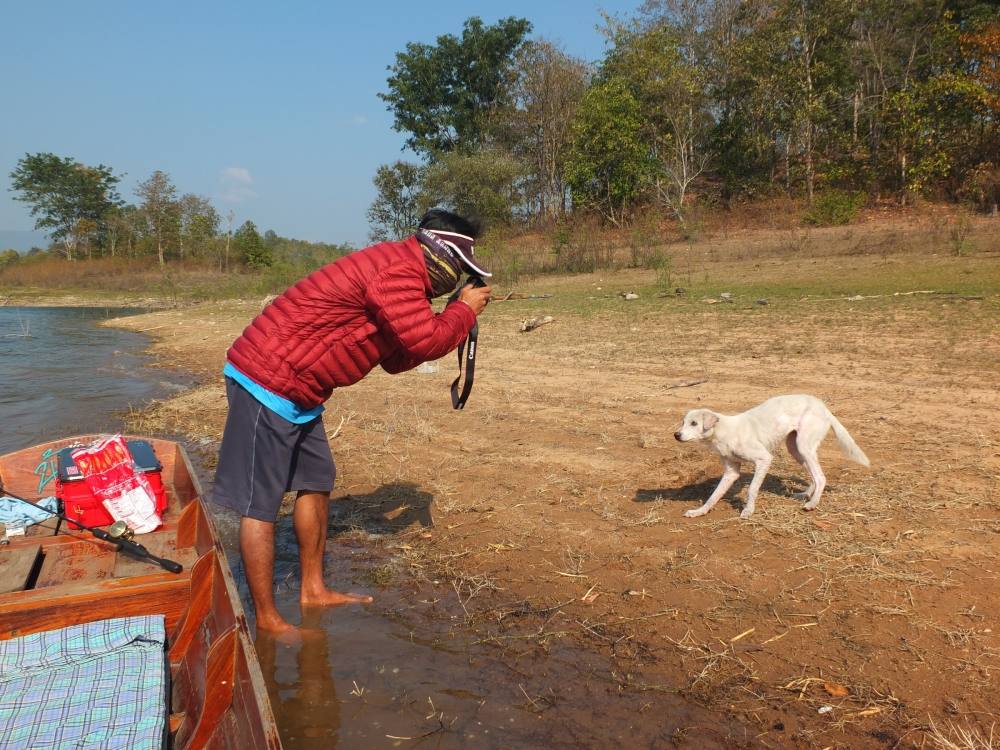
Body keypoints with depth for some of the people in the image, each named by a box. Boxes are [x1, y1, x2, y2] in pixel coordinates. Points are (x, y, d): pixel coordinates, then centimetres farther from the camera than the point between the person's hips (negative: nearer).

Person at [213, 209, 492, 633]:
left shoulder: (399, 276, 15)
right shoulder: (397, 271, -18)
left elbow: (396, 359, 15)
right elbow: (425, 342, -26)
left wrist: (454, 321, 5)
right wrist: (464, 311, -8)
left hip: (296, 391, 11)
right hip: (267, 381, -11)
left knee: (316, 483, 17)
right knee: (260, 505, -2)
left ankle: (313, 590, 30)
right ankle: (267, 619, 7)